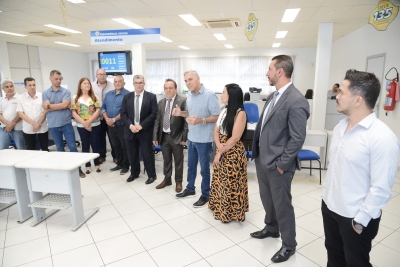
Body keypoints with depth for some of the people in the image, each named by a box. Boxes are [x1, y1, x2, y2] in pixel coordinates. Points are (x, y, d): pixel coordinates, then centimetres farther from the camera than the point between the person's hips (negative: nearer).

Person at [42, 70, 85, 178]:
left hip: (66, 123, -2)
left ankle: (78, 168, 9)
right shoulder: (45, 93, 4)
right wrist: (60, 105, -10)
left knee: (72, 146, -1)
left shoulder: (66, 91, -1)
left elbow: (65, 105, -15)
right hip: (53, 125, 2)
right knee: (59, 148, 13)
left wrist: (50, 106, -8)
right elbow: (46, 107, -9)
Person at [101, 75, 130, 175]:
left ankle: (125, 166, 16)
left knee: (124, 147, 4)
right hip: (111, 126, 6)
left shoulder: (127, 94, -11)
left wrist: (113, 120, -17)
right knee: (116, 146, 15)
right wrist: (107, 119, -7)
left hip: (122, 125, -6)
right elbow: (103, 107, 10)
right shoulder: (108, 94, 12)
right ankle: (119, 164, 29)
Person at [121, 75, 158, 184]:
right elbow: (123, 113, 4)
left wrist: (141, 125, -15)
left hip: (145, 131, -3)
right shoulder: (127, 97, 8)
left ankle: (152, 175, 19)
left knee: (147, 154, 4)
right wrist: (130, 125, -12)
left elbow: (154, 113, -8)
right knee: (132, 154, 13)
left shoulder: (151, 96, -2)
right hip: (130, 130, 3)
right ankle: (134, 173, 32)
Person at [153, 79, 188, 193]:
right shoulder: (161, 102, 8)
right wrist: (155, 136, 3)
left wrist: (184, 137, -14)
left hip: (176, 137, -5)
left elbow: (186, 120, -12)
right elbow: (157, 120, 8)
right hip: (164, 136, 5)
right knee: (166, 160, 18)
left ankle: (178, 182, 26)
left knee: (178, 161, 10)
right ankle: (167, 179, 35)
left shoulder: (183, 101, -10)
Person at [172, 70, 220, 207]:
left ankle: (205, 195, 25)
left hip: (204, 139, -7)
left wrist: (201, 120, -31)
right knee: (191, 166, 20)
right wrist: (181, 113, -3)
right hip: (191, 137, 7)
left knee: (204, 168, 8)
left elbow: (218, 116, -18)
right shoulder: (189, 96, 6)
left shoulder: (209, 95, -17)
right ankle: (190, 189, 39)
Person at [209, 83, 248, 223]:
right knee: (220, 181, 18)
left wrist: (220, 152, -12)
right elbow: (216, 131, 4)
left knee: (231, 183, 5)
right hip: (221, 152, 8)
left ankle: (231, 212, 23)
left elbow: (235, 138, -19)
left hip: (233, 154, -8)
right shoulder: (224, 111, 8)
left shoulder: (240, 113, -16)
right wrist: (219, 146, -15)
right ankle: (220, 208, 36)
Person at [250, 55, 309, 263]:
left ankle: (289, 245, 31)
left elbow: (298, 138, -21)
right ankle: (271, 228, 48)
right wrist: (257, 152, 13)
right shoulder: (272, 96, 8)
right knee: (267, 199, 24)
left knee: (282, 204, 9)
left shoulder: (296, 101, -20)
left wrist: (281, 164, -16)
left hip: (277, 164, -8)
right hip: (262, 160, 8)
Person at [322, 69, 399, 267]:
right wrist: (326, 195, 13)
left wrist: (360, 220, -15)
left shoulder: (382, 137, -24)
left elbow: (381, 188, -21)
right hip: (330, 207, 7)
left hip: (355, 217, -6)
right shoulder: (340, 126, 0)